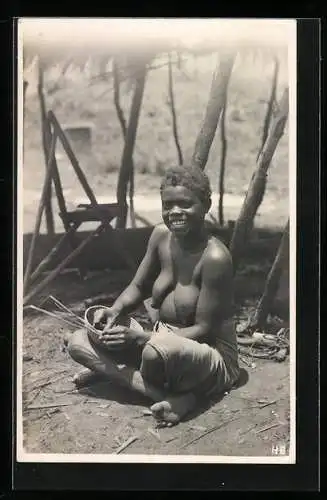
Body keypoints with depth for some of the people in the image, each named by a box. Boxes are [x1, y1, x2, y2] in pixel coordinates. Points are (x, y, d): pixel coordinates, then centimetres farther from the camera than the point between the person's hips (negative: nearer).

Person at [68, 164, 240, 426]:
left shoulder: (215, 257, -23)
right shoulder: (161, 235, -3)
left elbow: (203, 329, -20)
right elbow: (138, 287, 10)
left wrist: (139, 338, -26)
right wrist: (115, 311, -11)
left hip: (212, 358, -8)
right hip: (164, 341, 8)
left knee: (159, 349, -42)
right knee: (79, 342, -7)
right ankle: (171, 396, -16)